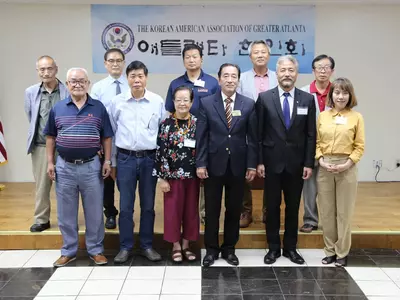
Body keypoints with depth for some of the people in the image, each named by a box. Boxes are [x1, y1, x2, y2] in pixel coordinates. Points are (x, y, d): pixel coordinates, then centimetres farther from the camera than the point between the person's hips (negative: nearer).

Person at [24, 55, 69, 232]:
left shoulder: (68, 92, -7)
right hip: (40, 146, 3)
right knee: (41, 185, 9)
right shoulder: (30, 92, 4)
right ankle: (41, 219, 20)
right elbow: (30, 118, 16)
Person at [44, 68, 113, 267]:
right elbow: (50, 137, 9)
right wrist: (50, 162, 4)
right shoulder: (57, 108, 4)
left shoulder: (99, 108, 1)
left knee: (94, 212, 7)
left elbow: (106, 137, 3)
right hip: (64, 167, 2)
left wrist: (107, 161, -3)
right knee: (66, 213, 10)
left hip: (91, 166, -1)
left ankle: (96, 250, 21)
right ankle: (68, 251, 24)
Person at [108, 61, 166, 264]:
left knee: (148, 205, 10)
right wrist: (112, 162, 6)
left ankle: (147, 246, 23)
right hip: (125, 158, 0)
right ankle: (125, 247, 18)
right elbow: (111, 133, 5)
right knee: (125, 206, 5)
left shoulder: (158, 101, -1)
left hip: (150, 158, 0)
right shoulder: (117, 102, 0)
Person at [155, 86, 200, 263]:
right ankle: (176, 246, 21)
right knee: (173, 210, 5)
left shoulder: (198, 123, 2)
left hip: (193, 175, 2)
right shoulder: (166, 124, -4)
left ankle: (186, 245, 25)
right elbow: (160, 153, -6)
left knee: (191, 210, 10)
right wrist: (162, 178, -8)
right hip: (173, 175, -2)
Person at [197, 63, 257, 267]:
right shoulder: (206, 103, 0)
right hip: (214, 164, -1)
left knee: (234, 210, 10)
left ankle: (229, 249, 25)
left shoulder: (248, 104, 3)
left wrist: (252, 164, -3)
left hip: (238, 165, 1)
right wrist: (200, 163, -7)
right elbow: (201, 136, -2)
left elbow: (252, 137, 2)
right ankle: (211, 249, 22)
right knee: (212, 210, 8)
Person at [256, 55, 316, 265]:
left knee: (293, 207, 11)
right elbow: (258, 133, -2)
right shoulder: (264, 98, -2)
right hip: (272, 162, -1)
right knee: (272, 206, 8)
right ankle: (273, 248, 22)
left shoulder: (307, 99, 2)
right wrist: (259, 161, -6)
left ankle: (290, 248, 24)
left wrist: (309, 163, -3)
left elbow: (311, 135, 2)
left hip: (296, 163, 1)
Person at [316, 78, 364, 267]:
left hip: (346, 168, -2)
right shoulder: (322, 116, 5)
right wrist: (320, 159, -8)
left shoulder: (356, 117, -1)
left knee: (344, 212, 6)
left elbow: (359, 146, -2)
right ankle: (330, 250, 22)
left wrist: (347, 164, -14)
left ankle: (342, 253, 18)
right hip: (325, 167, 2)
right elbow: (317, 142, 7)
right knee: (326, 211, 8)